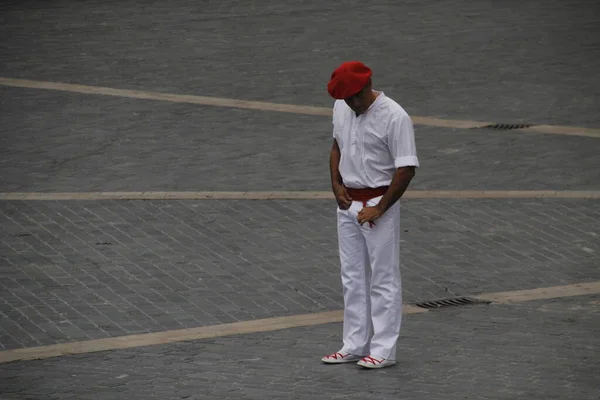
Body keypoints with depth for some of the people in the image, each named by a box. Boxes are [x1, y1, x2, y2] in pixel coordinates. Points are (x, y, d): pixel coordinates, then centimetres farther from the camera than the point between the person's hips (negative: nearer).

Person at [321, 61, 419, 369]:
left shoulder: (394, 117, -18)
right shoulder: (341, 109, 4)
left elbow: (406, 168, -19)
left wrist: (380, 208, -18)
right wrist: (336, 184, 5)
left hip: (379, 203, -7)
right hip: (348, 203, 7)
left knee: (383, 278, -2)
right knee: (352, 277, 11)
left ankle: (383, 350, 1)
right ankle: (355, 346, 18)